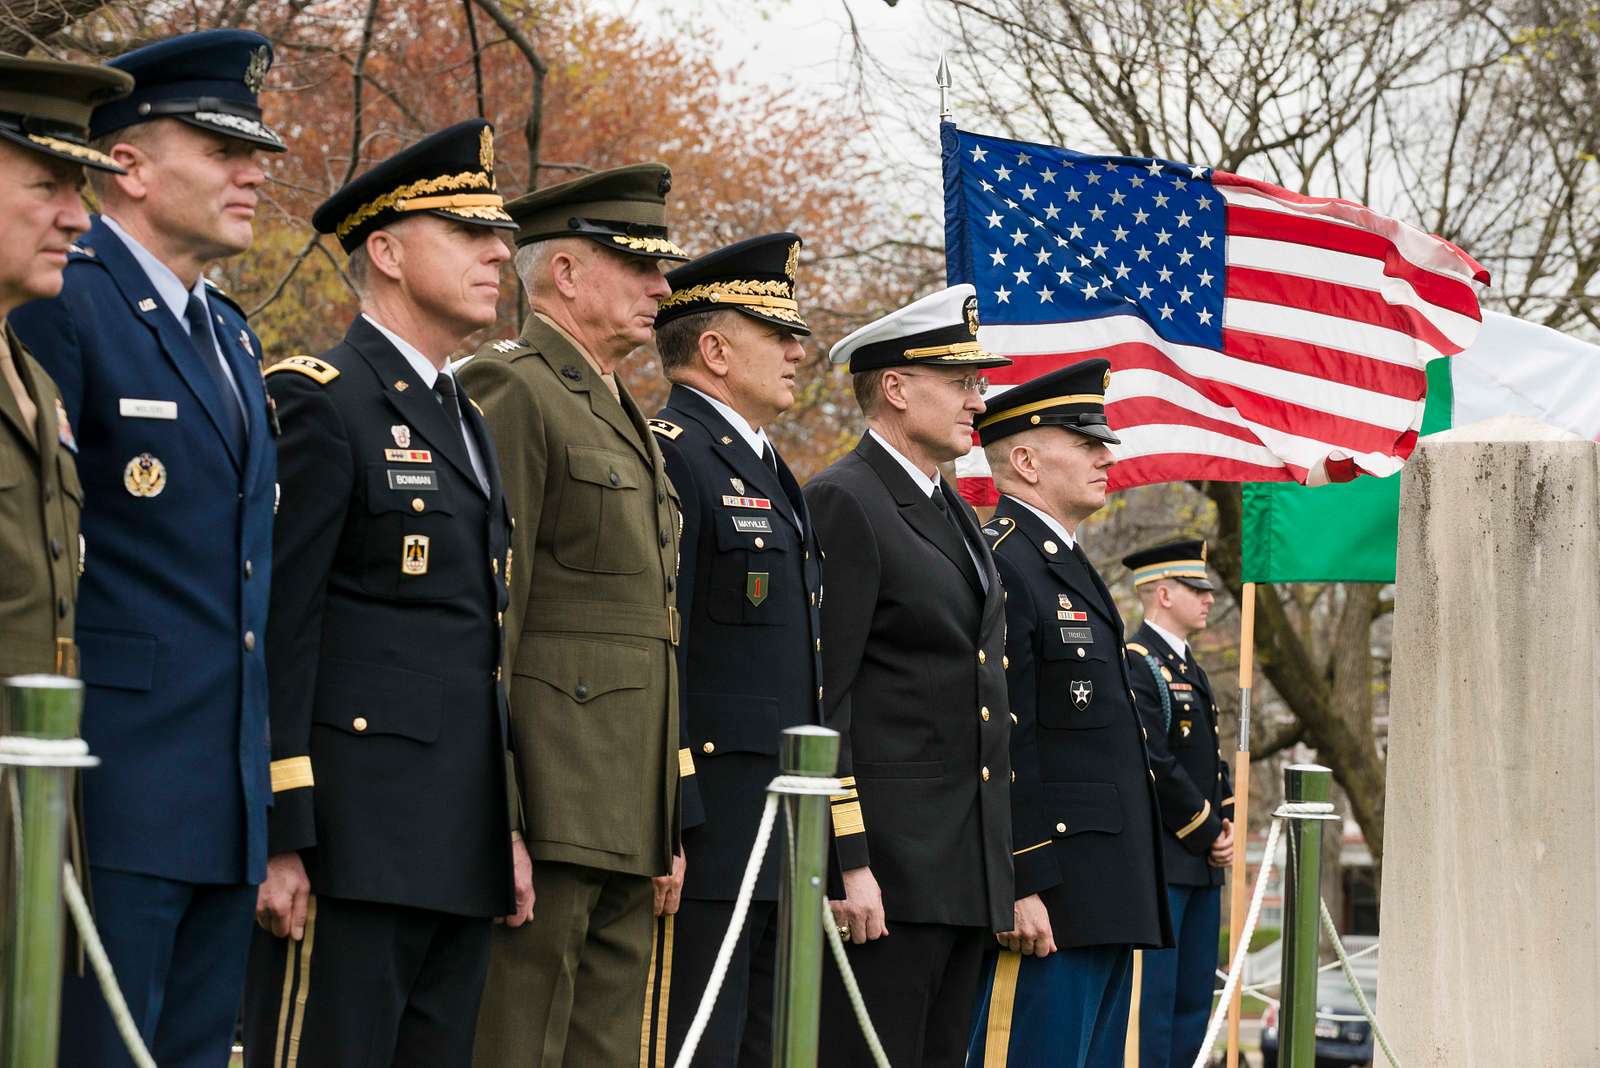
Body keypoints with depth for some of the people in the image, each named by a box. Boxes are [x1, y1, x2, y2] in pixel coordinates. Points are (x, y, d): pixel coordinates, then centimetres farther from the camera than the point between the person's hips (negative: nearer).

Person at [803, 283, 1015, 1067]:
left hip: (965, 873, 9)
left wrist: (998, 867, 19)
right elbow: (822, 700, -15)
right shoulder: (844, 503, -8)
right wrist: (848, 862, -20)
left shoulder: (956, 516, 20)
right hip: (883, 864, -9)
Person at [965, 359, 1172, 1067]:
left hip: (1103, 895, 10)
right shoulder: (1001, 565, -12)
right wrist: (1020, 886, -23)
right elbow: (1002, 744, -19)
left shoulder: (1067, 564, 21)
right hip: (1046, 896, -10)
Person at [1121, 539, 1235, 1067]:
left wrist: (1224, 825, 4)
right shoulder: (1135, 665, -12)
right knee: (1151, 1003, -8)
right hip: (1157, 862, -10)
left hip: (1201, 865, 10)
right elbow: (1154, 766, -19)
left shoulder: (1189, 668, 18)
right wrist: (1207, 833, -12)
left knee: (1194, 1002, 10)